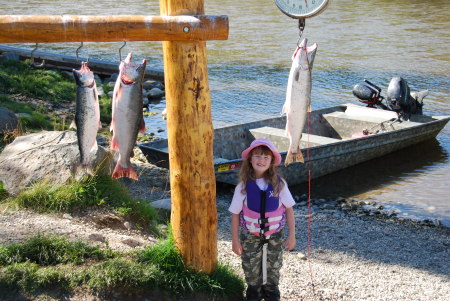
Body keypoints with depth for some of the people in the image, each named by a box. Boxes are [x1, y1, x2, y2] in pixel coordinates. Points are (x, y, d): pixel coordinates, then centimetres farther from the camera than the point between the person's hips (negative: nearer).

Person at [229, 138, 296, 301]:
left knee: (273, 270, 19)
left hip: (275, 236, 1)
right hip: (250, 237, 0)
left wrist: (291, 235, -5)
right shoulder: (243, 186, -15)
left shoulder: (279, 183, -14)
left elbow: (289, 209, -7)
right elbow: (235, 213, -7)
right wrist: (235, 240, -4)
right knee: (251, 271, 15)